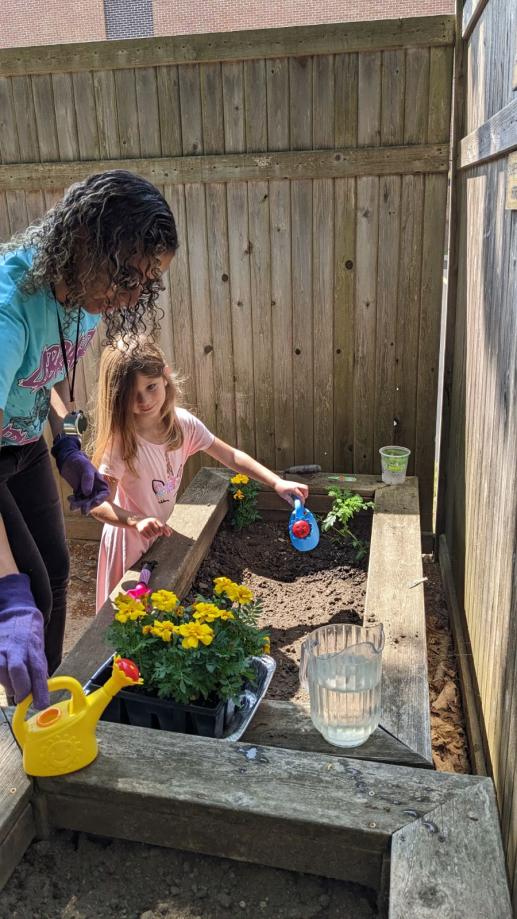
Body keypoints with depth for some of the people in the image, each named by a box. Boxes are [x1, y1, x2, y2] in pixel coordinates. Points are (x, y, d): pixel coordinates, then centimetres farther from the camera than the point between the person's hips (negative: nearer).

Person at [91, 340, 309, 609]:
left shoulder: (182, 423, -13)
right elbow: (99, 505, -28)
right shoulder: (121, 441, -27)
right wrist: (137, 522, -46)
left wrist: (278, 483, -15)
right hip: (130, 539, -5)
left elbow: (231, 456, -6)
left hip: (163, 533, 5)